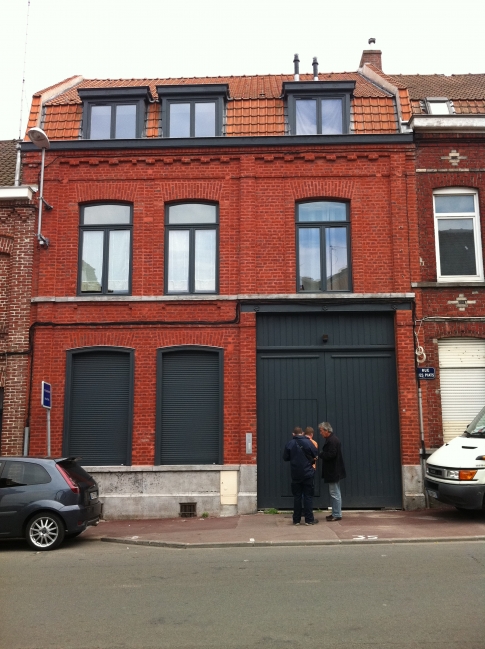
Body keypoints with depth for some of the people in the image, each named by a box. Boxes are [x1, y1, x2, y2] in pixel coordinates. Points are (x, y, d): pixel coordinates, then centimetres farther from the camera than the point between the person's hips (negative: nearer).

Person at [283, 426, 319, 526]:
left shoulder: (290, 444, -6)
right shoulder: (307, 442, -11)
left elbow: (285, 458, 0)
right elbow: (316, 454, -4)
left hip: (295, 475, 2)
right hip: (307, 474, -2)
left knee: (297, 497, 10)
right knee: (308, 496, 6)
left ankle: (296, 519, 12)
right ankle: (309, 519, 7)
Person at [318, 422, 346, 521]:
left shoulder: (332, 440, -19)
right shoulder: (331, 439, 14)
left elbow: (331, 454, -26)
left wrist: (320, 454, -15)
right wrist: (321, 454, 3)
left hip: (333, 472, -11)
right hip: (333, 471, 11)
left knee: (334, 493, -4)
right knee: (335, 493, 16)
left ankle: (337, 515, 3)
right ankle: (335, 513, 23)